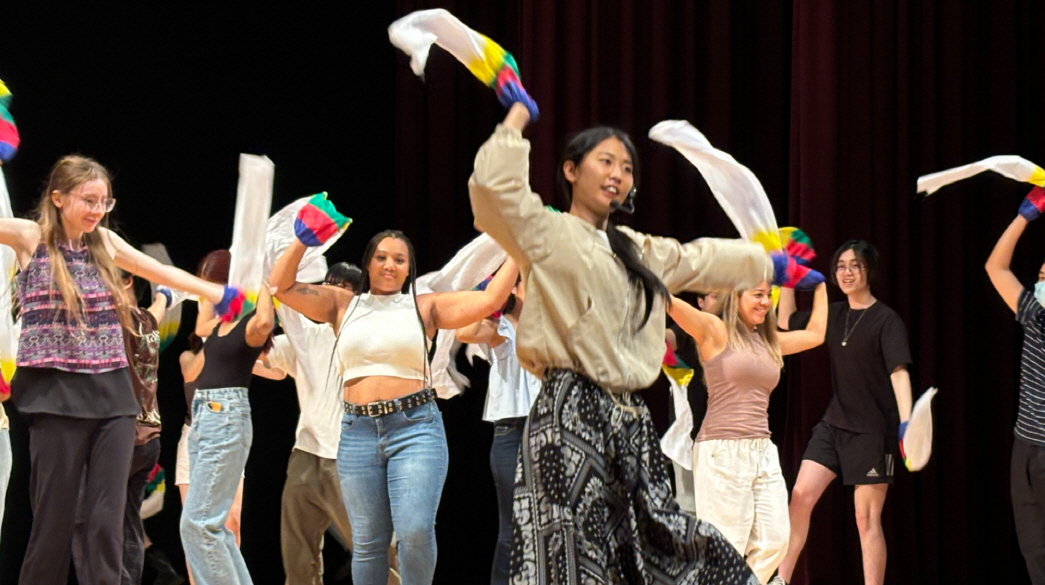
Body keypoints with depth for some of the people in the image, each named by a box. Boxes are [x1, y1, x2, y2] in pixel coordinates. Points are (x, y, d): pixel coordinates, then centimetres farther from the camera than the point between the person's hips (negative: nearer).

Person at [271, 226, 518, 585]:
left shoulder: (425, 307, 8)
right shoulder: (343, 305, 13)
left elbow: (491, 299, 0)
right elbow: (281, 286, 8)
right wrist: (302, 241, 0)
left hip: (415, 427, -2)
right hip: (358, 431, 2)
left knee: (416, 531, -17)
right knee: (367, 541, 6)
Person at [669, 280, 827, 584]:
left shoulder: (770, 341, 17)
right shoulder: (715, 330, -2)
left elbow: (815, 334, 31)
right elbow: (670, 302, -14)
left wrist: (820, 286, 34)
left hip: (763, 453, 7)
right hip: (722, 452, -7)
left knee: (774, 541, 2)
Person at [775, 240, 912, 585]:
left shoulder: (885, 320, -11)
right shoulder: (834, 315, 8)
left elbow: (898, 371, -21)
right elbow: (786, 323, 21)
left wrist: (906, 422, -34)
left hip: (872, 431, -6)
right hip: (833, 424, 6)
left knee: (867, 518, -4)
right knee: (801, 496, -3)